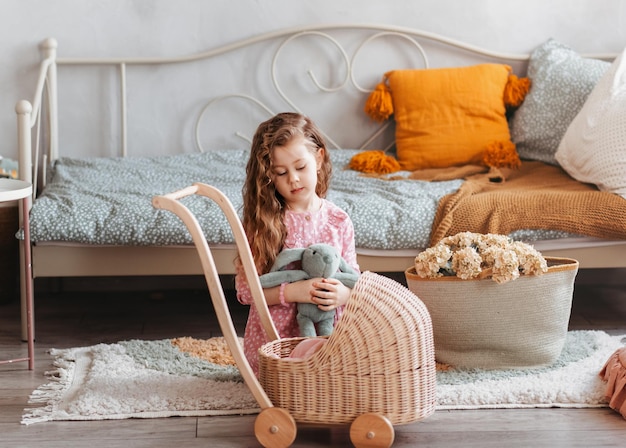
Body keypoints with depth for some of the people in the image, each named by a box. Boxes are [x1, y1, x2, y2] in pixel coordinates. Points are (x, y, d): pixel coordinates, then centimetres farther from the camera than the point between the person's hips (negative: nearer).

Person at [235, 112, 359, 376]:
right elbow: (245, 288, -8)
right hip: (272, 341, -3)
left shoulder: (338, 221, 3)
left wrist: (343, 294, -17)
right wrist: (292, 292, -22)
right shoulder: (260, 222, -5)